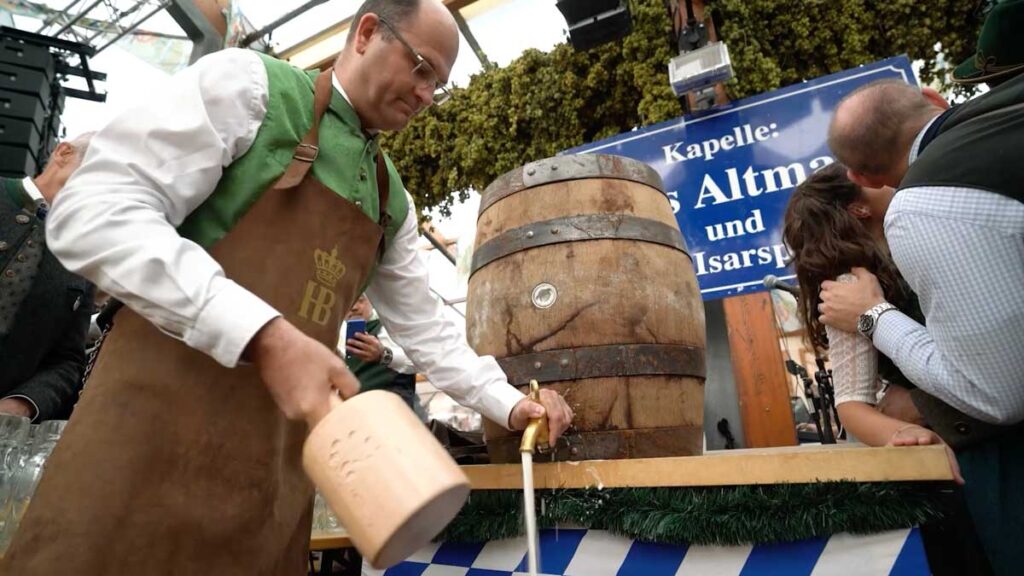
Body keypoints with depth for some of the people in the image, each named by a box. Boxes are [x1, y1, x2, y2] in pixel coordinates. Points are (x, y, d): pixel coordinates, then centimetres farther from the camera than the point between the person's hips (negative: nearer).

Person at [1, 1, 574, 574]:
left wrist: (507, 403, 9)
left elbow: (425, 327, 17)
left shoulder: (394, 201, 12)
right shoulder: (250, 82, -4)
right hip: (159, 422, -5)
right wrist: (266, 336, -26)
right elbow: (94, 212, -14)